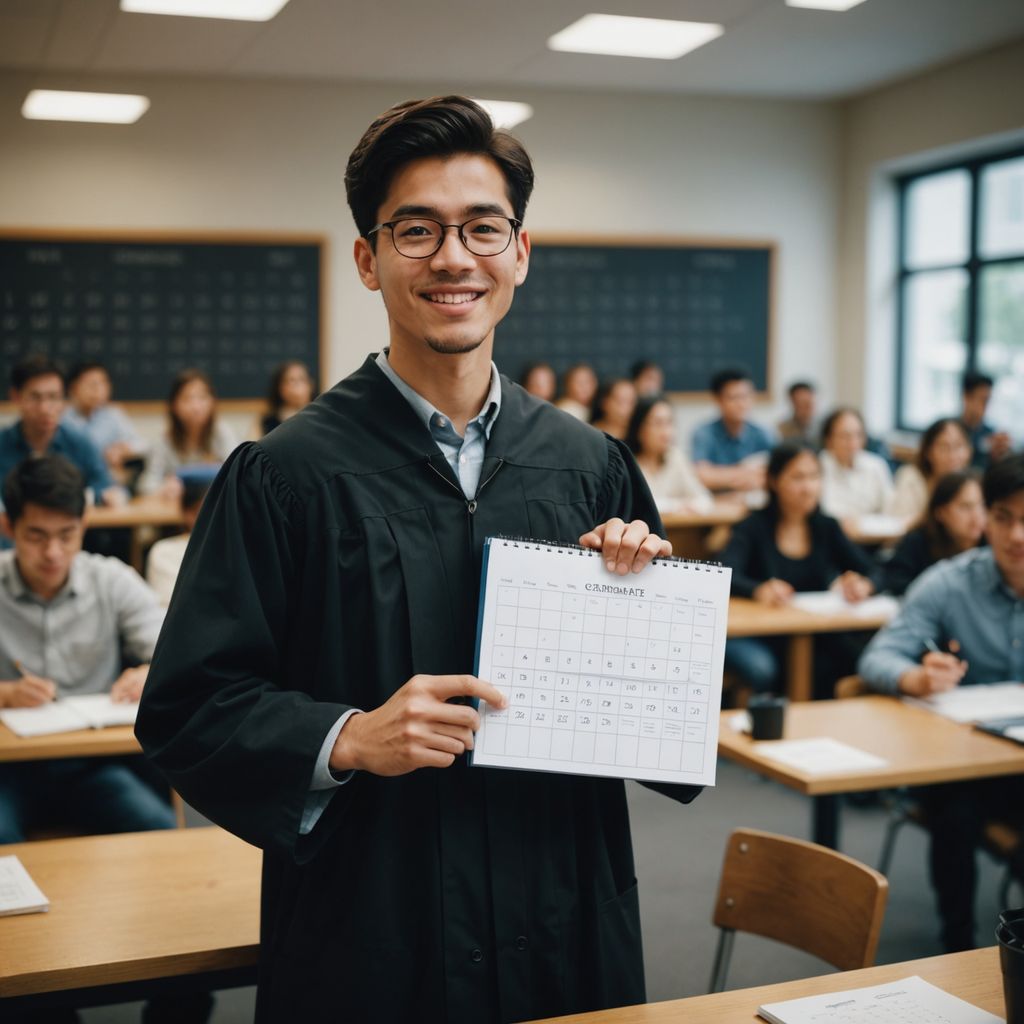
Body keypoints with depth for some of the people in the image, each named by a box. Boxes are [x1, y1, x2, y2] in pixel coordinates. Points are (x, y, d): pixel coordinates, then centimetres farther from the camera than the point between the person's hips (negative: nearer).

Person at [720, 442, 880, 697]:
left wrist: (862, 586, -20)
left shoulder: (826, 526, 10)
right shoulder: (754, 526, -3)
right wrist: (759, 590, -41)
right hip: (759, 635, -4)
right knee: (761, 669, -35)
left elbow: (871, 573, 6)